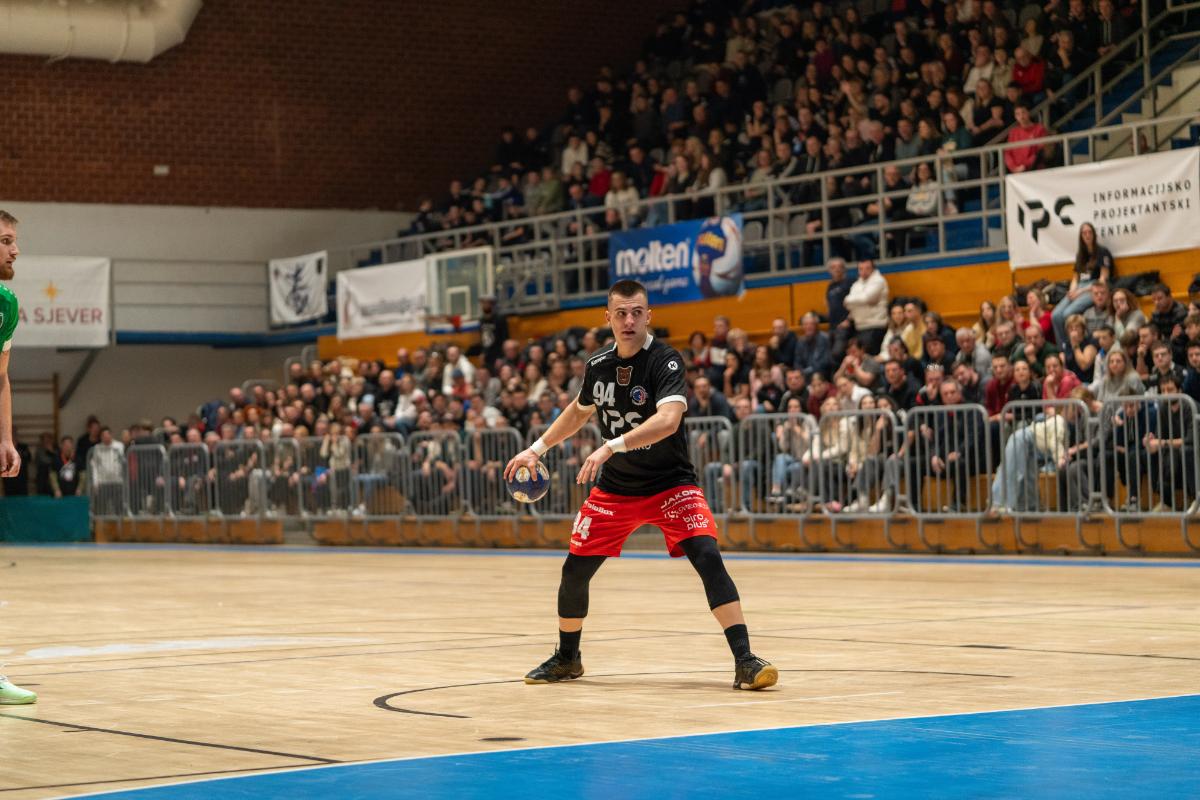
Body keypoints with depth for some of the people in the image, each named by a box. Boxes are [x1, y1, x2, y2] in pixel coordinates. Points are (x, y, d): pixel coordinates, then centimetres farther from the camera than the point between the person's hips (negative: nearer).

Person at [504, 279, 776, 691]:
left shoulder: (666, 360, -19)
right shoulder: (598, 365, -1)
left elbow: (668, 419, -36)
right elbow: (579, 411, 21)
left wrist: (612, 446, -43)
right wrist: (538, 448, 18)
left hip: (670, 483, -5)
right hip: (615, 487, 5)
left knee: (707, 556, -24)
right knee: (574, 569, 4)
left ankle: (745, 661, -22)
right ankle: (566, 659, 29)